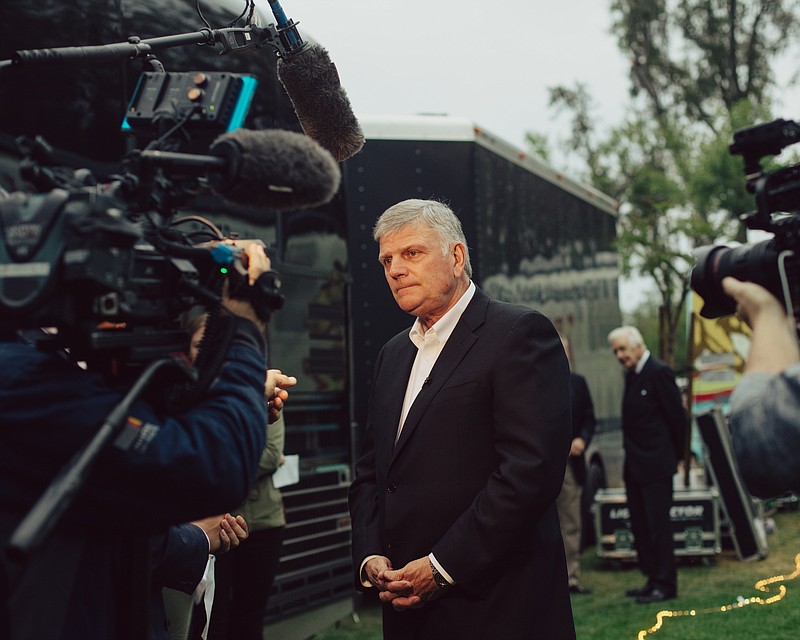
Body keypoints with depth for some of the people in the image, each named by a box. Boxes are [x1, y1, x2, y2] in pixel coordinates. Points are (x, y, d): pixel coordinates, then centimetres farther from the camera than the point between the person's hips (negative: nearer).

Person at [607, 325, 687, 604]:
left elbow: (677, 416, -11)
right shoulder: (631, 374, 14)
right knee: (640, 526, 11)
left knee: (658, 524, -4)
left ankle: (665, 584, 2)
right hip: (635, 466, 9)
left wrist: (676, 456, -2)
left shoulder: (658, 372, -13)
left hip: (655, 465, -9)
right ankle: (652, 579, 19)